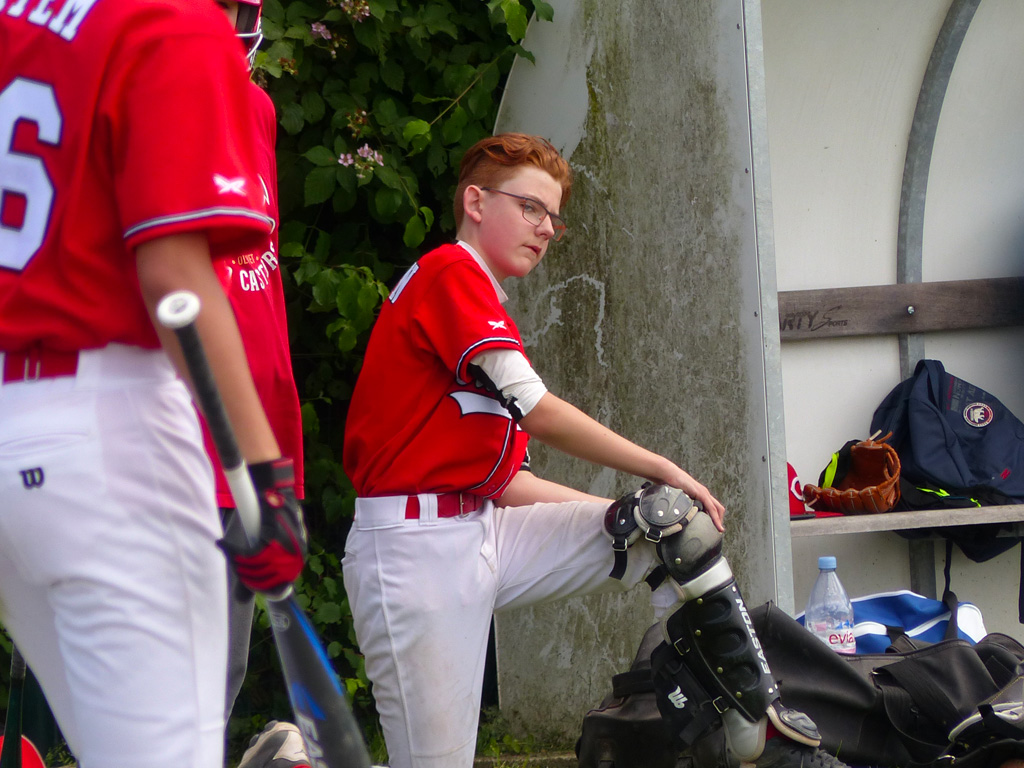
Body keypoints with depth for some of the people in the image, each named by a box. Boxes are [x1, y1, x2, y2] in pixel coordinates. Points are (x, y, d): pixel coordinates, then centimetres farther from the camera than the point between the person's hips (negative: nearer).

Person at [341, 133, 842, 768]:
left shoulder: (491, 319, 24)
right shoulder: (451, 272, -7)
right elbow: (538, 411, -15)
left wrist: (655, 502, 11)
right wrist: (663, 470, -8)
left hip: (485, 531, 9)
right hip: (416, 548, -9)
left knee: (675, 520, -2)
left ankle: (754, 710, -2)